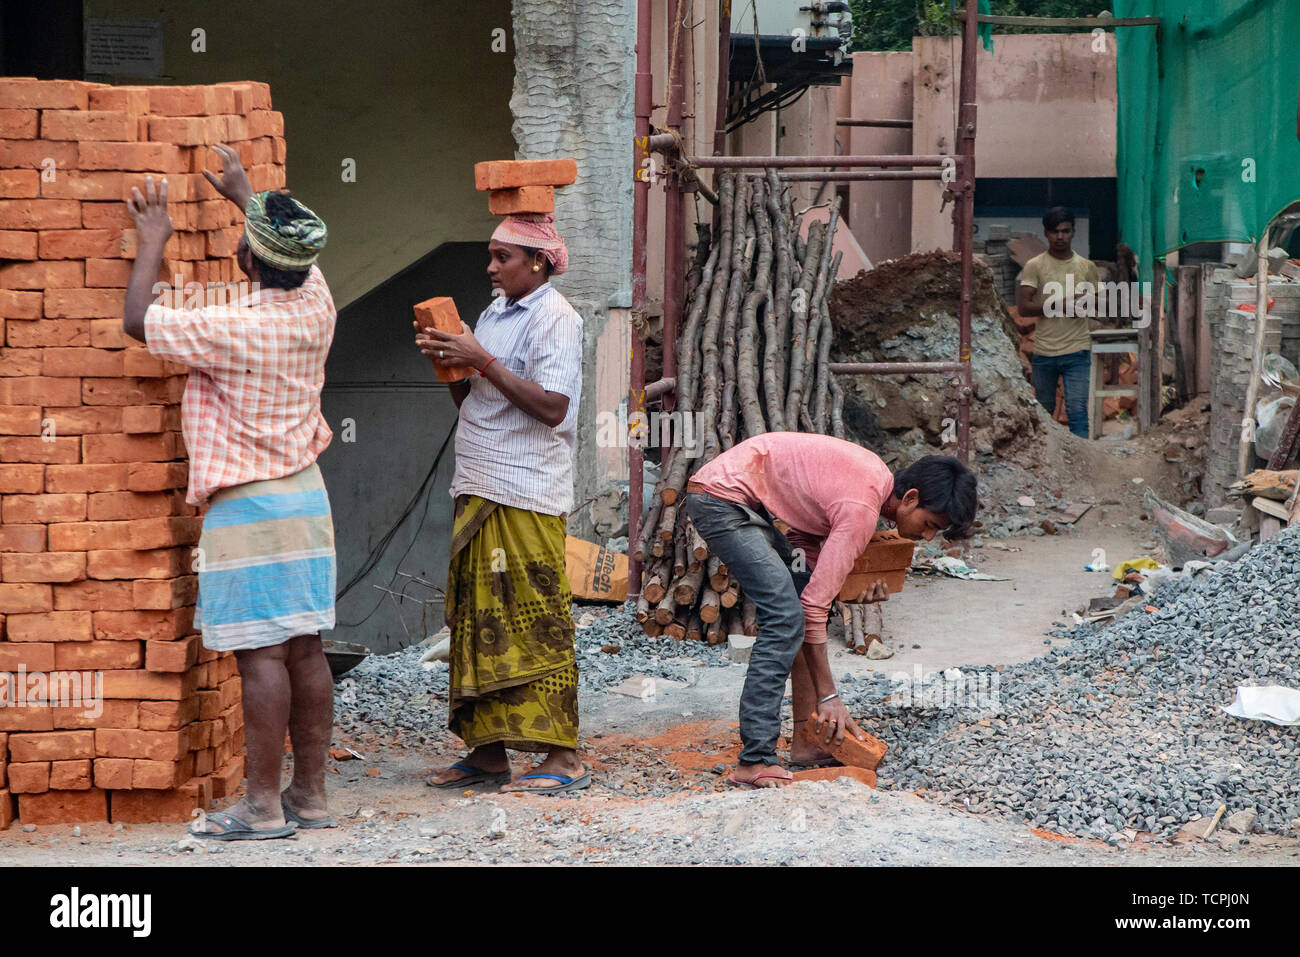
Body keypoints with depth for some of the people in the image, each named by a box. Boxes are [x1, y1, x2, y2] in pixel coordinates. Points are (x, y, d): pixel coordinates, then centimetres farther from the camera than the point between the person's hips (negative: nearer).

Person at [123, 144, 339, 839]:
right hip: (306, 495, 8)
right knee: (304, 651, 9)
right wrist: (242, 194, 40)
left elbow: (136, 322, -8)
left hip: (246, 507, -8)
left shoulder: (233, 329, -19)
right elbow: (300, 259, 26)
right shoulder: (316, 307, 2)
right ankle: (310, 794, 14)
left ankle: (262, 806, -5)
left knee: (260, 656, -6)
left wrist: (153, 242, 5)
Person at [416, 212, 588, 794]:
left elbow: (552, 407, -19)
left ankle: (563, 757, -6)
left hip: (527, 497, -9)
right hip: (479, 491, 9)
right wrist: (449, 365, 4)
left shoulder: (555, 318, -8)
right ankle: (488, 752, 14)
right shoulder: (494, 314, 18)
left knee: (535, 625, -8)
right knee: (478, 620, 9)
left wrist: (481, 361, -18)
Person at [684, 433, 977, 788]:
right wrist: (827, 696, -19)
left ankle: (806, 739, 11)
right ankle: (755, 762, -19)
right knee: (785, 618, -16)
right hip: (720, 496, -11)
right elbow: (816, 605, -22)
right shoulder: (862, 509, -21)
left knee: (793, 611, 10)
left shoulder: (876, 475, 8)